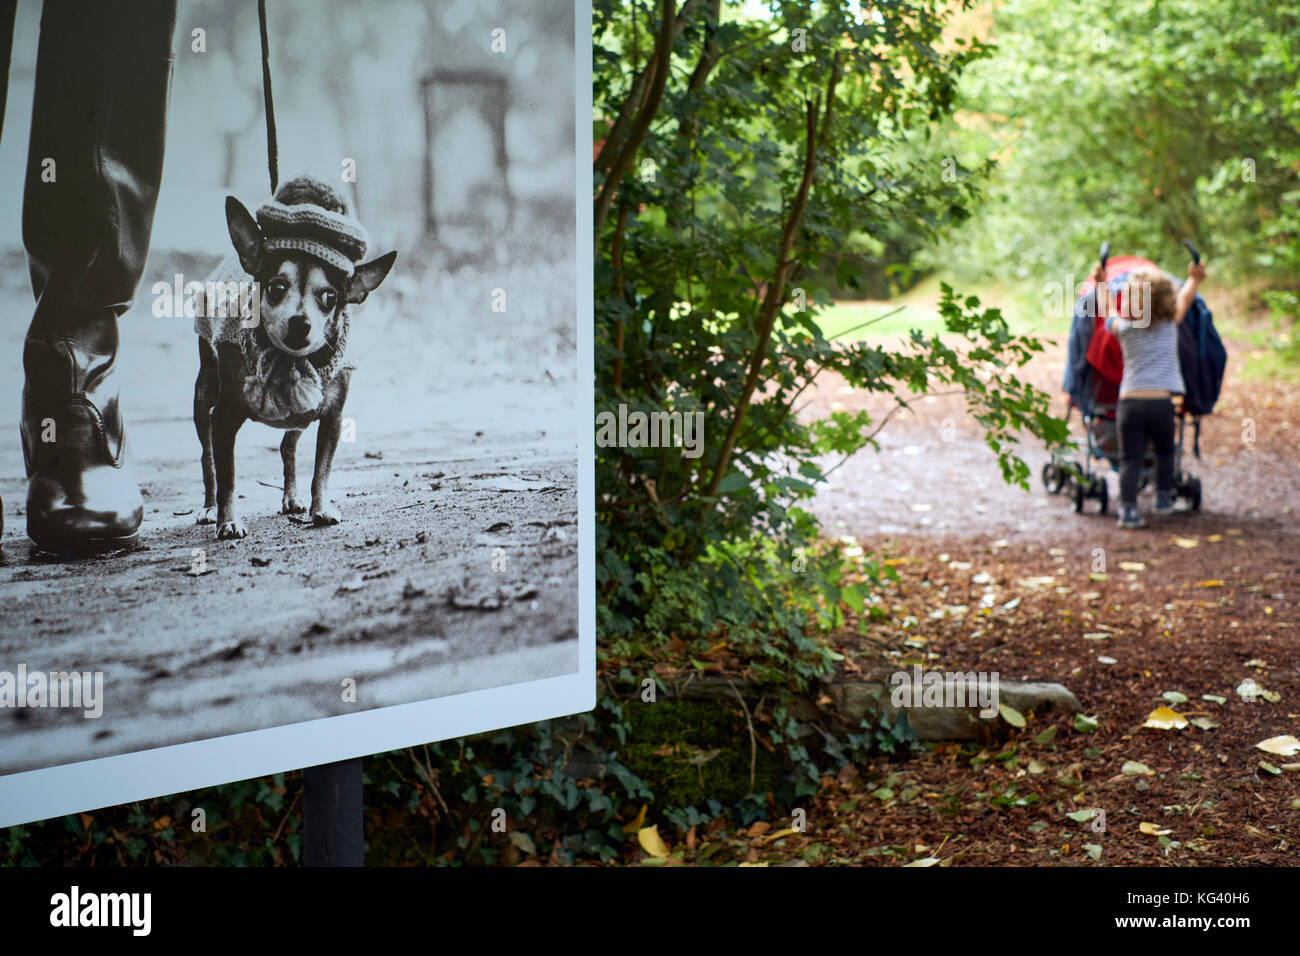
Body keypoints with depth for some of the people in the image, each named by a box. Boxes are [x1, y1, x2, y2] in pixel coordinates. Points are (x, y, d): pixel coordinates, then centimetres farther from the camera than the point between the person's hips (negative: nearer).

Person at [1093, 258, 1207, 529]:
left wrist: (1100, 282, 35)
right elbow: (1184, 299, 25)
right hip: (1161, 402, 0)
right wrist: (1194, 279, 39)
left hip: (1129, 402, 0)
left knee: (1130, 459, 1)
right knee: (1165, 451, 23)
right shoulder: (1170, 324, 7)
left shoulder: (1122, 328, 6)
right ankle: (1164, 498, 26)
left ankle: (1128, 508, -10)